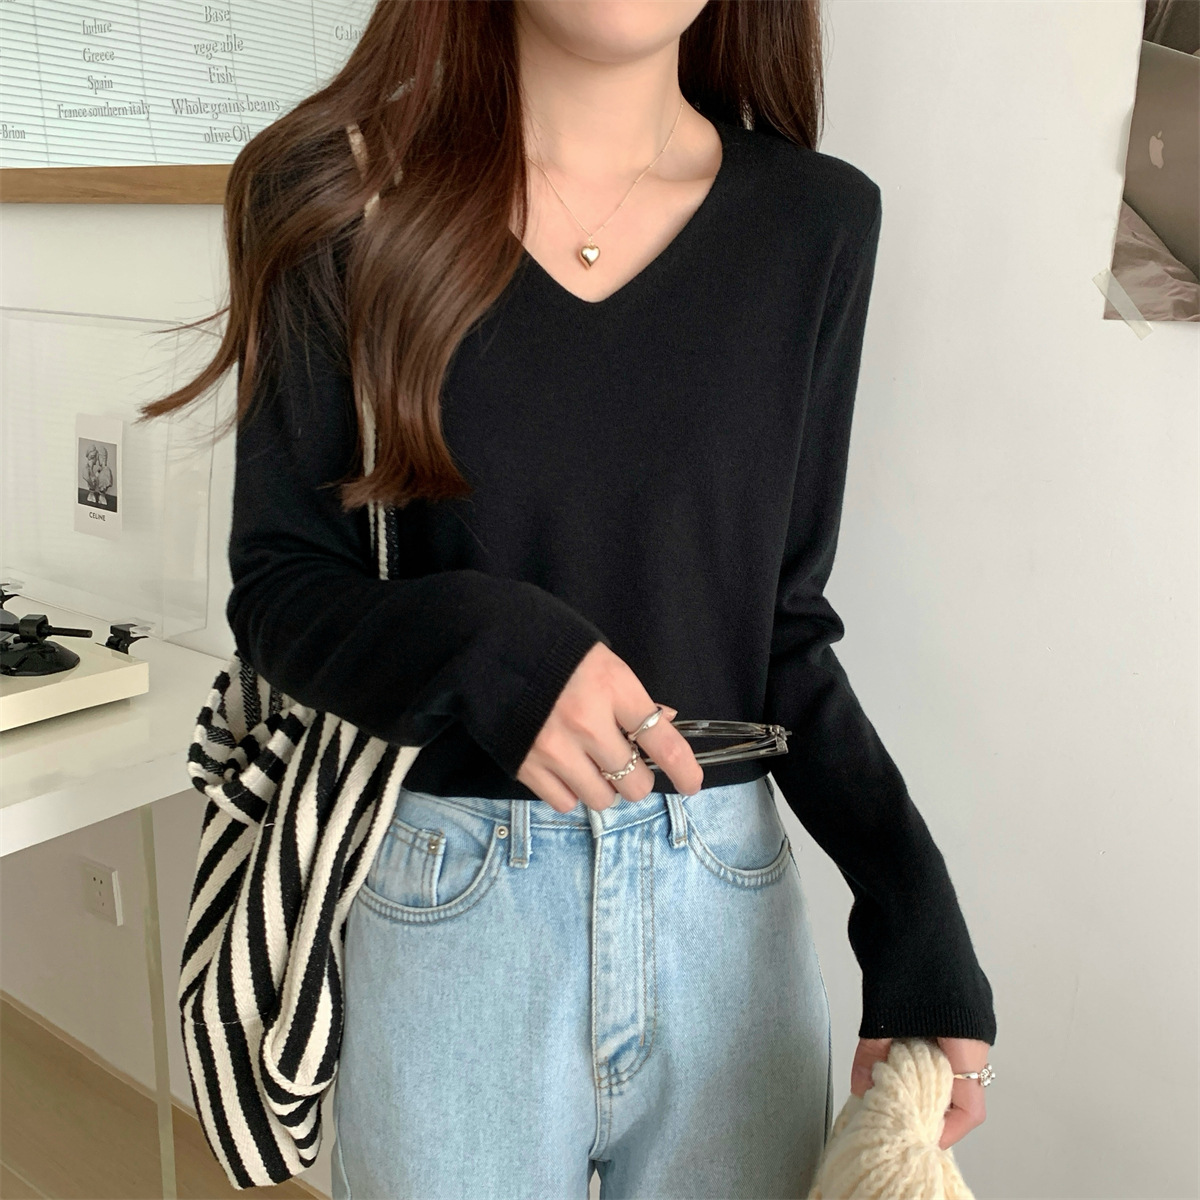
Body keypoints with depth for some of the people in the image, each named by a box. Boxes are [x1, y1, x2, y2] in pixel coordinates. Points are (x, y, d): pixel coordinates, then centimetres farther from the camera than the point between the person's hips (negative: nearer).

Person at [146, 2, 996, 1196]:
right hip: (443, 908, -1)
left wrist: (913, 912, -8)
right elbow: (277, 584, -3)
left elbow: (786, 626, 2)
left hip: (733, 911, 2)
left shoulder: (817, 219, -2)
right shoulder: (343, 200, -6)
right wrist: (486, 649, -23)